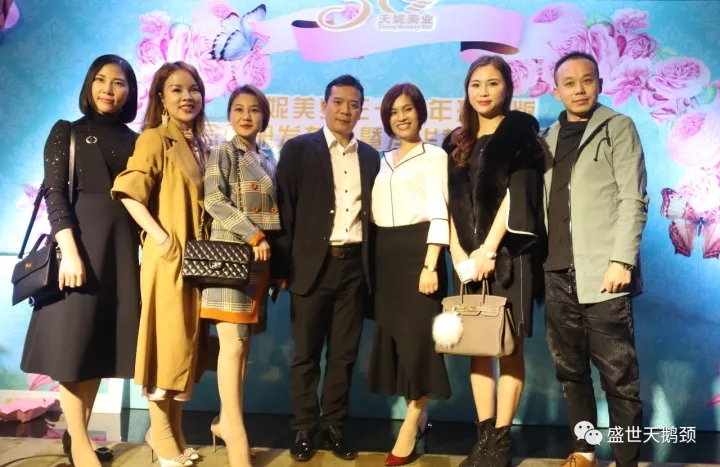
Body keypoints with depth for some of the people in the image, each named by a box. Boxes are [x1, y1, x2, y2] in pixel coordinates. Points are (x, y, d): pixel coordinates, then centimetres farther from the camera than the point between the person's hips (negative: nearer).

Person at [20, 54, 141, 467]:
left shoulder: (136, 141, 13)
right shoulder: (67, 132, 5)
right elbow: (55, 193, -5)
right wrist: (69, 251, -17)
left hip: (123, 245, 4)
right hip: (82, 239, -3)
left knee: (102, 338, 7)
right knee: (74, 336, -2)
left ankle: (78, 433, 20)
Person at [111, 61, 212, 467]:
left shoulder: (200, 146, 14)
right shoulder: (155, 138, -7)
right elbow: (128, 191, -17)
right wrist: (162, 239, -19)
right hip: (168, 258, -7)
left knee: (189, 341, 13)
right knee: (169, 341, 0)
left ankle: (174, 430, 26)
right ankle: (161, 432, 17)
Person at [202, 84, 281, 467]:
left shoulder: (266, 161, 17)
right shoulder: (223, 152, -1)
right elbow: (214, 200, -13)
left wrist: (271, 250, 10)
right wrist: (253, 236, -18)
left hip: (259, 260, 7)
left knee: (245, 344, 8)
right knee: (233, 344, -9)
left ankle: (226, 420, 19)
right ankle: (236, 436, -6)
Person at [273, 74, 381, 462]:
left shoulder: (370, 156, 12)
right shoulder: (298, 149, 2)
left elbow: (372, 212, 10)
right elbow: (284, 209, -3)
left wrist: (372, 266, 3)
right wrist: (283, 265, -9)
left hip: (355, 266, 3)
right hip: (313, 265, -3)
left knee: (344, 354, 10)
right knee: (306, 354, 7)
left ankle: (333, 426, 23)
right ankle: (304, 429, 20)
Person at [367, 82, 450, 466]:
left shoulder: (434, 156, 1)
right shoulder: (383, 161, 18)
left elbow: (438, 213, -9)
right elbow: (378, 213, 14)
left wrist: (430, 265, -18)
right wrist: (376, 259, 4)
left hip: (417, 251, -6)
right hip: (385, 256, 6)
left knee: (418, 334, -4)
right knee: (393, 335, 7)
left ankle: (409, 427, 5)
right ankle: (418, 416, 21)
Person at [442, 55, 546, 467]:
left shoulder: (521, 131, 1)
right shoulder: (457, 143, 14)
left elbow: (516, 194, -9)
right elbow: (452, 203, 9)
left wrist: (489, 250, -15)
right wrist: (458, 252, -5)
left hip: (509, 252, -5)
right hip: (469, 256, 5)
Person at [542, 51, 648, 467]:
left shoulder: (618, 127, 4)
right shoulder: (548, 138, 16)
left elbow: (634, 199, -5)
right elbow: (545, 204, 13)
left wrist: (621, 260, -15)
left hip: (602, 273, -4)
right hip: (558, 275, 5)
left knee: (619, 377, 0)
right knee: (570, 371, 11)